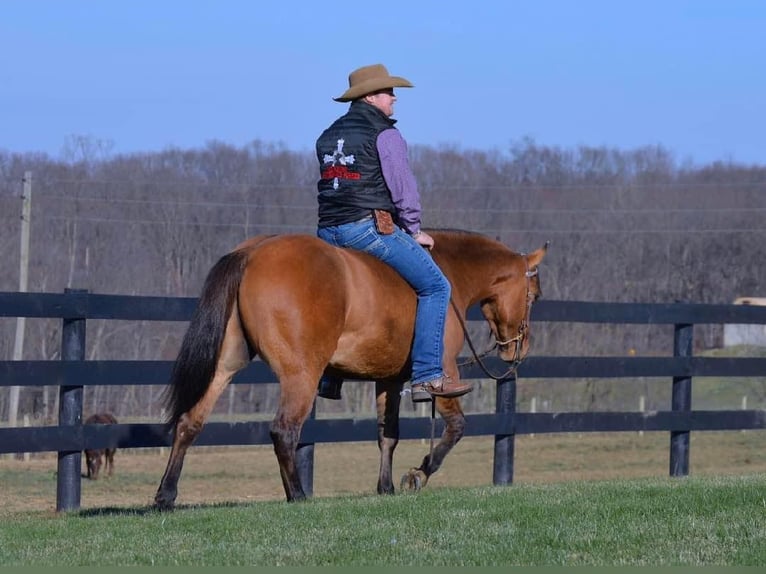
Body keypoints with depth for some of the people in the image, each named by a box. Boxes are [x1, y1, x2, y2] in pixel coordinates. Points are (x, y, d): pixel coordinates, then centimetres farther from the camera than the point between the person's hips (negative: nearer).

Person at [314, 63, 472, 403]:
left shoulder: (328, 137, 19)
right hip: (369, 227, -8)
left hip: (328, 232, 8)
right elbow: (403, 188, -7)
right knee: (435, 287, -3)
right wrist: (414, 231, 6)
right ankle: (427, 376, -11)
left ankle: (328, 377, 28)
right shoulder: (385, 135, -5)